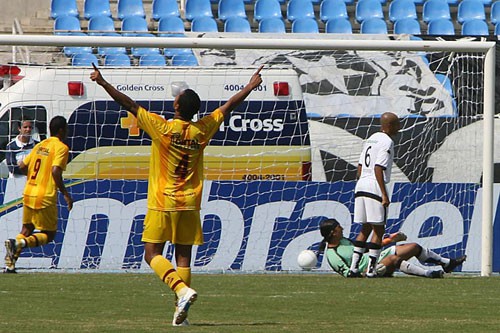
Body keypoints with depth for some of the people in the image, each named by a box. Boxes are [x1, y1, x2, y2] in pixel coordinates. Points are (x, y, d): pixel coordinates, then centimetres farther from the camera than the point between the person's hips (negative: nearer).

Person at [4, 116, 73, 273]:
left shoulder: (40, 145, 13)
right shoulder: (61, 148, -8)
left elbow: (22, 166, 14)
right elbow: (55, 171, -21)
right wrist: (65, 194, -14)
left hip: (28, 194, 7)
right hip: (45, 198, -7)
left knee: (26, 230, 19)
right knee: (49, 235, 5)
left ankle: (10, 264, 2)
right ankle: (20, 243, -21)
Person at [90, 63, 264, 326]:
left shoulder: (162, 128, -11)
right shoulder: (202, 130, 0)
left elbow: (128, 104, -9)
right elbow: (229, 106, 14)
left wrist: (103, 83, -2)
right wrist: (251, 87, 27)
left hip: (162, 203, -4)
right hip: (190, 204, 4)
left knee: (152, 255, 0)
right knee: (183, 258, 5)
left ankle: (182, 290, -22)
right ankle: (180, 313, 1)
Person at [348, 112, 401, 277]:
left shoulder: (371, 139, 18)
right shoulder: (386, 142, -8)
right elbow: (378, 169, -16)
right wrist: (384, 194, -18)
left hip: (360, 187, 8)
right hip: (374, 188, -8)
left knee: (366, 228, 14)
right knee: (378, 229, -2)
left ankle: (354, 267, 9)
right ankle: (371, 269, -5)